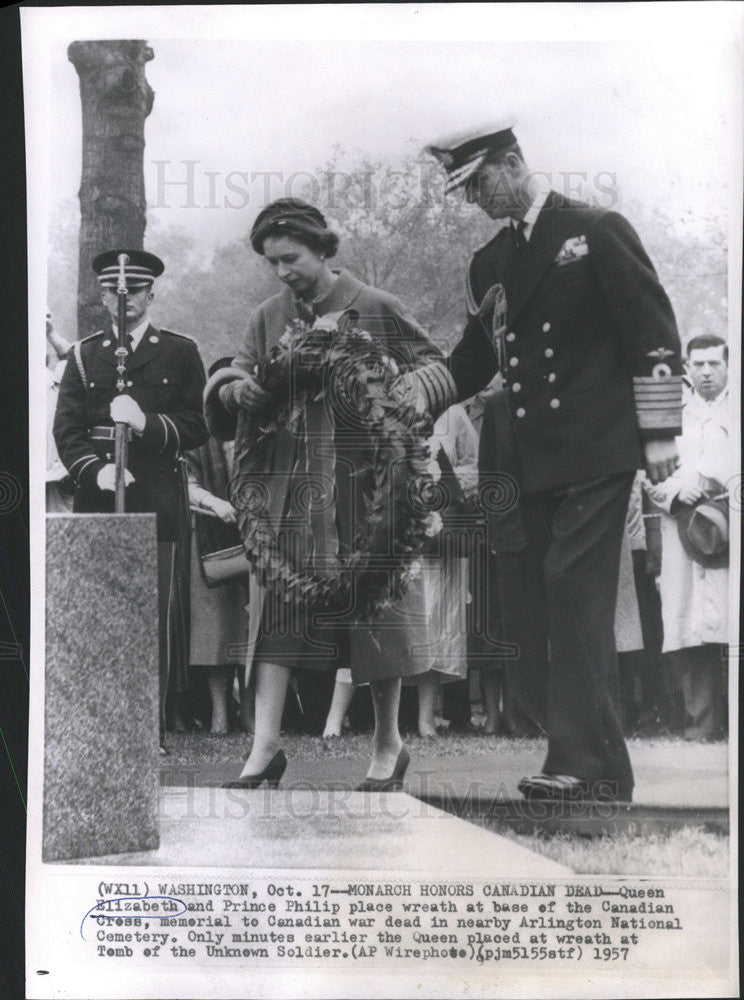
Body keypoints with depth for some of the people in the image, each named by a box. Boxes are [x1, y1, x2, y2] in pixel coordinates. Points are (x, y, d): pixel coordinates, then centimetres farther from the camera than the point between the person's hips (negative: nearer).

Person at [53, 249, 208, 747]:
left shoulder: (181, 352, 9)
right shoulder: (85, 355, 16)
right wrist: (94, 469, -10)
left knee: (160, 610, -4)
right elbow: (66, 429, 7)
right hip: (97, 499, 2)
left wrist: (147, 423, -14)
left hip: (159, 501, -2)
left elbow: (198, 425, 2)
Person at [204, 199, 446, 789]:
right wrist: (235, 389, -13)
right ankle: (266, 745, -1)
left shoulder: (376, 309, 0)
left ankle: (388, 742, 19)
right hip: (288, 484, 4)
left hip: (361, 480, -3)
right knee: (277, 596, -4)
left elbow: (433, 367, 4)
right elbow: (233, 374, 11)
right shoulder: (269, 318, 12)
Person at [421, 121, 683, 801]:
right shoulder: (489, 264, 18)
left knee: (575, 598, -11)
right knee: (523, 606, 3)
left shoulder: (597, 231, 0)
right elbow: (475, 360, 21)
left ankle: (591, 765, -5)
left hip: (595, 453, -7)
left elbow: (652, 331, -4)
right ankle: (547, 745, 12)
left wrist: (659, 434, -9)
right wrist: (418, 394, 2)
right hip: (529, 460, 7)